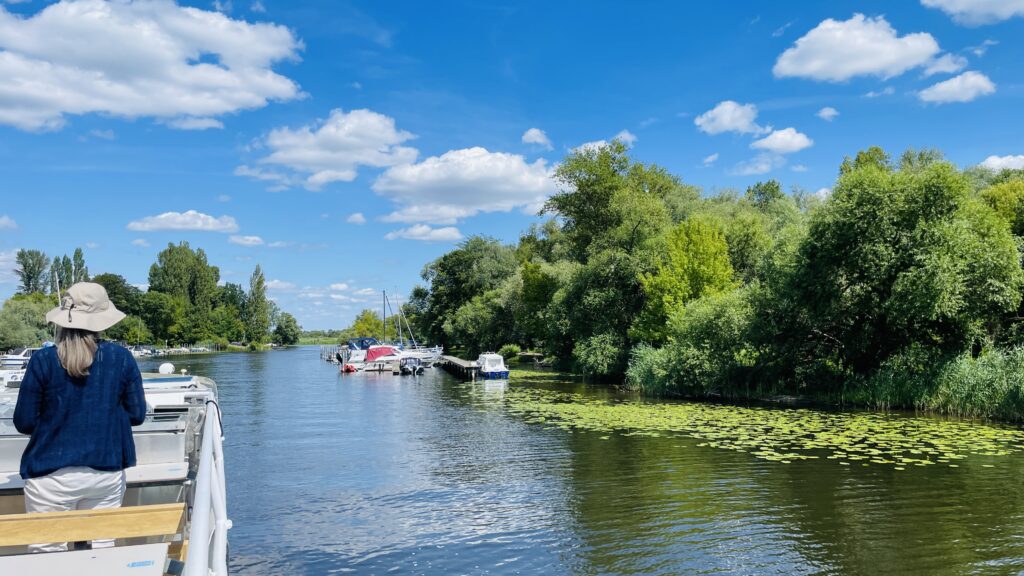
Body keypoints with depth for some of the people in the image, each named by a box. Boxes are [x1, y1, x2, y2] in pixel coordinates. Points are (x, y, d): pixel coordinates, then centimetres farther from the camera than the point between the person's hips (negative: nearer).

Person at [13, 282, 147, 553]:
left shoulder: (43, 361, -8)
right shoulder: (121, 358, -3)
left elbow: (24, 422, -2)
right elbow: (136, 415, 3)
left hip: (53, 474, -2)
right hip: (107, 472, 2)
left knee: (48, 551, 7)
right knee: (102, 548, 10)